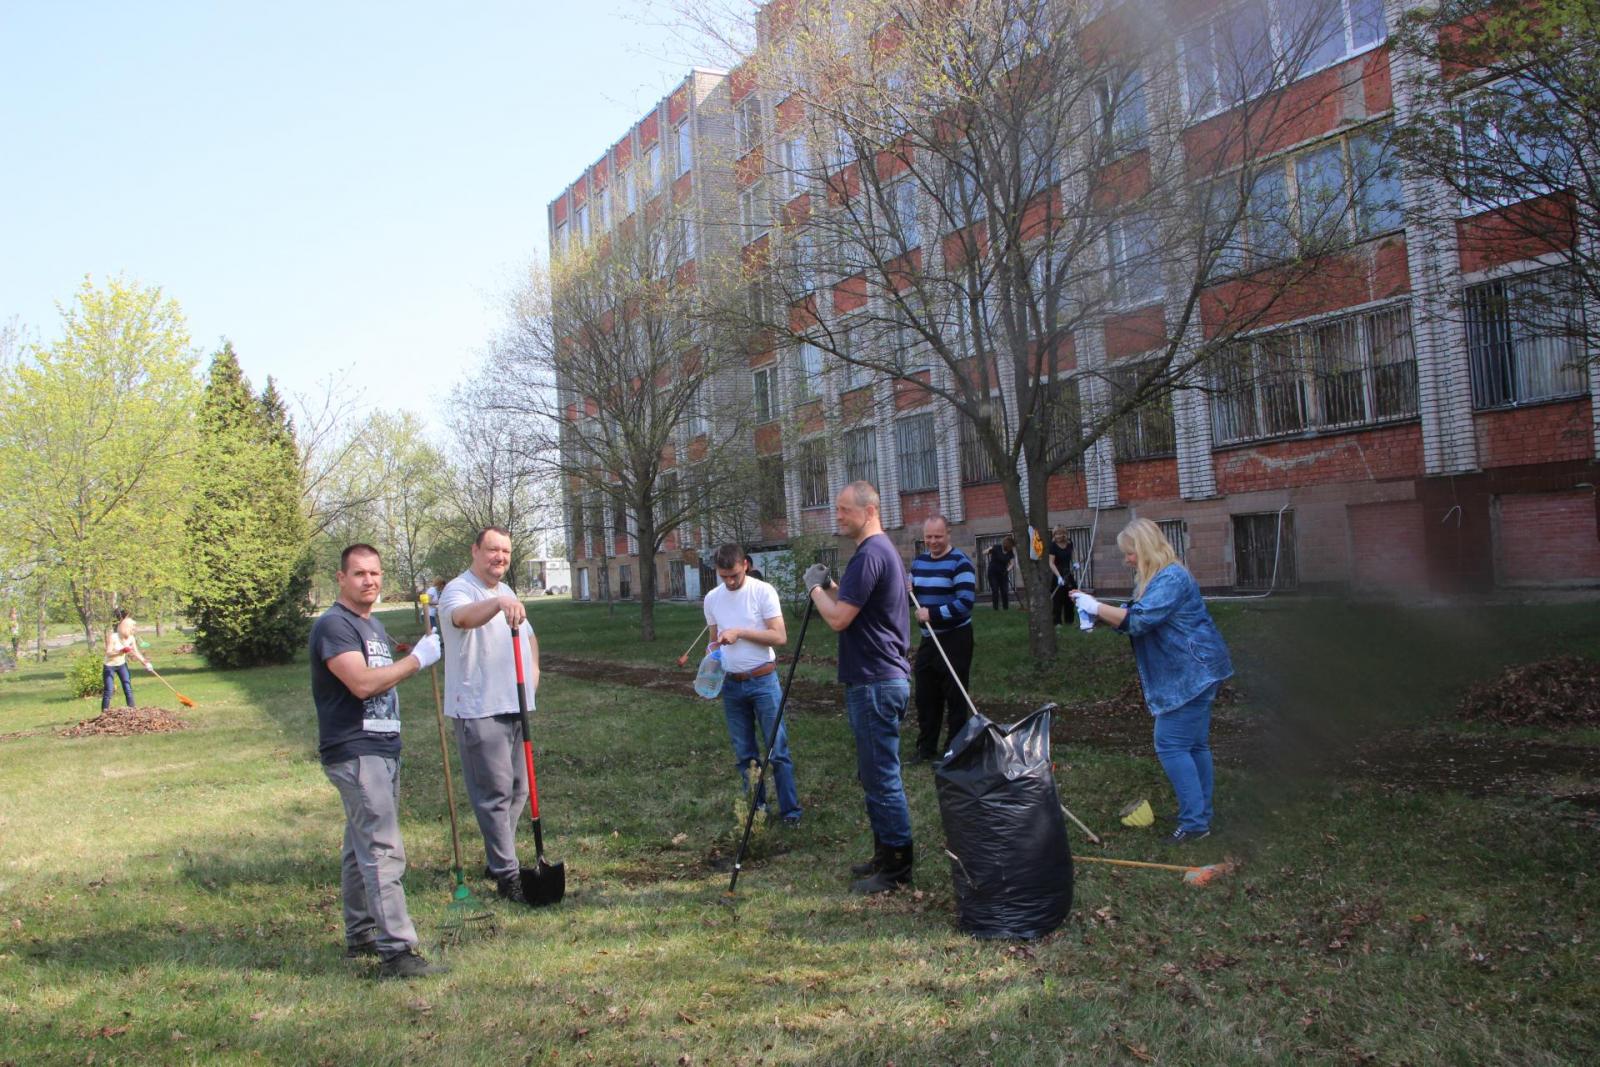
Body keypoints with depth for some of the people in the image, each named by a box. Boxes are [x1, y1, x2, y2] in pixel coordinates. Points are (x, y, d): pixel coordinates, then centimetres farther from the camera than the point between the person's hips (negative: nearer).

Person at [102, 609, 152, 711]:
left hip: (122, 665, 5)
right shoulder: (113, 637, -27)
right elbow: (108, 653, -28)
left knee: (128, 689, 1)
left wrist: (145, 663, -16)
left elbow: (136, 653, -5)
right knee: (108, 692, -6)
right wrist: (121, 651, -42)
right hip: (110, 666, -5)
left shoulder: (131, 638, -12)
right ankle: (104, 714, 2)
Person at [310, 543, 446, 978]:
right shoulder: (334, 625, -13)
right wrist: (417, 658, -18)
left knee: (363, 847, 16)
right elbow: (363, 683, -24)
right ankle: (396, 951, -12)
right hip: (354, 752, -10)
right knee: (383, 850, -13)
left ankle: (360, 935, 26)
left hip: (383, 749, 10)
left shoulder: (375, 626, 19)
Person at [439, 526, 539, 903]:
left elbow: (528, 634, 31)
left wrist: (534, 669, 13)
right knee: (495, 794, -7)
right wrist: (498, 603, -54)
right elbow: (462, 617, -35)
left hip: (514, 707, 9)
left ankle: (498, 860, 29)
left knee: (517, 790, 15)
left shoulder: (507, 592, 18)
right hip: (478, 712, -9)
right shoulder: (459, 590, -10)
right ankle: (507, 875, -2)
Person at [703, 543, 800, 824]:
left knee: (778, 750, -3)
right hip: (731, 685, 5)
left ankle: (790, 810, 3)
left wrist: (740, 633, -21)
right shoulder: (712, 598, 6)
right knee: (744, 753, 11)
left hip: (763, 681, -4)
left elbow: (780, 637, -15)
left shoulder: (763, 591, -9)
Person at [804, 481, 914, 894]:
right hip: (886, 677, 11)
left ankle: (896, 868, 7)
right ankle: (886, 855, 27)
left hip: (874, 683, -11)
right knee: (876, 775, 17)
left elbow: (839, 618, -21)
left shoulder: (869, 555, -19)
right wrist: (830, 586, 9)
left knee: (881, 777, -2)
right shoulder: (885, 550, 15)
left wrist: (815, 587, -5)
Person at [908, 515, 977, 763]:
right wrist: (906, 591, 0)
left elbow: (965, 602, -21)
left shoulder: (960, 562, -12)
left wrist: (932, 613, -22)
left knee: (955, 696, 1)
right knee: (925, 696, 10)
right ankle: (926, 747, 22)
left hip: (955, 638, -7)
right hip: (928, 638, 7)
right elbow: (914, 594, 23)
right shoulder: (918, 561, 10)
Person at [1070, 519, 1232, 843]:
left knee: (1171, 745, -9)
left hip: (1190, 675, -11)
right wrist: (1094, 607, 3)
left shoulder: (1170, 579, -19)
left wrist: (1095, 607, -17)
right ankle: (1201, 814, 24)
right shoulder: (1155, 579, 15)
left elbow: (1137, 620, -26)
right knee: (1194, 744, 16)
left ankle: (1194, 820, -6)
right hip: (1190, 675, 11)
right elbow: (1132, 620, 15)